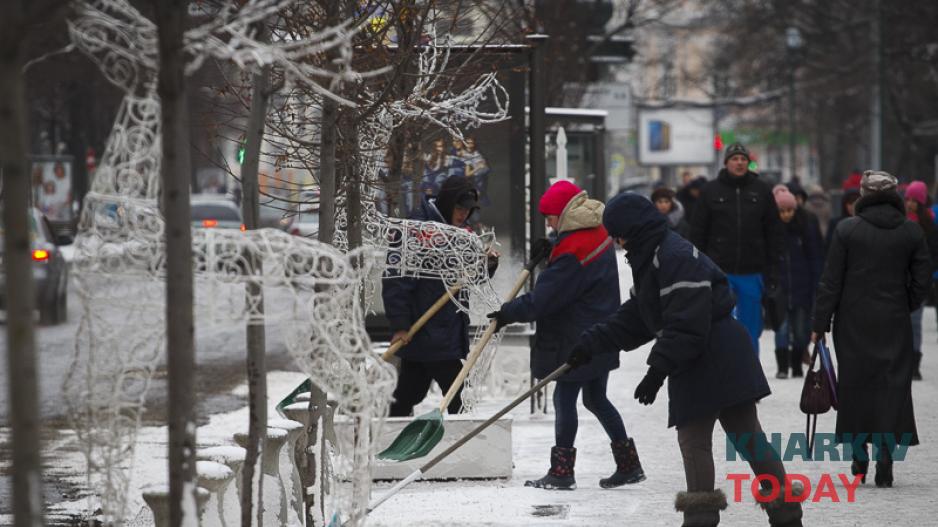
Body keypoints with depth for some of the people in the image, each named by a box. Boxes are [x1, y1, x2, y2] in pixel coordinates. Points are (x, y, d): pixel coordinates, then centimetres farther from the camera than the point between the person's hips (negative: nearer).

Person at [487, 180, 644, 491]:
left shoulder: (572, 252, -23)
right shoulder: (598, 233, 6)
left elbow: (543, 298, -20)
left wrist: (508, 313, -11)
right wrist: (548, 251, 10)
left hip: (576, 341, -10)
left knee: (564, 397, -2)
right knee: (596, 399, 17)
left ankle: (562, 471, 2)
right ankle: (628, 465, 19)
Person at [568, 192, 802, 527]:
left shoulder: (677, 258, -19)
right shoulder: (649, 259, 16)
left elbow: (686, 324, -24)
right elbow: (633, 319, 18)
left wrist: (659, 369, -23)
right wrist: (590, 345, 11)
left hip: (719, 357, -10)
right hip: (694, 363, 10)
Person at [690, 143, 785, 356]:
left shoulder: (761, 191, 6)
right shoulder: (711, 191, 2)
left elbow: (774, 233, 9)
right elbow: (697, 232, 4)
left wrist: (772, 271, 3)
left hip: (751, 273, 2)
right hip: (720, 271, -1)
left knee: (750, 330, 6)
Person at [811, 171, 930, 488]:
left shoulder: (847, 230, -6)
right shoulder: (912, 232, 0)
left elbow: (831, 281, -5)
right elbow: (922, 280, 3)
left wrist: (820, 323, -1)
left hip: (853, 323, -1)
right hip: (894, 324, 1)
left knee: (855, 383, 9)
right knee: (892, 385, 2)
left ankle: (859, 456, 11)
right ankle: (885, 456, -6)